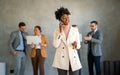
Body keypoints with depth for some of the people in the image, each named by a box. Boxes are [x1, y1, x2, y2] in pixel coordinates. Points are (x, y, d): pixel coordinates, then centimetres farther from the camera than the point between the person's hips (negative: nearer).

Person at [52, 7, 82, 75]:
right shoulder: (57, 31, 3)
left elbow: (79, 45, 9)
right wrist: (60, 32, -10)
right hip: (62, 60, -1)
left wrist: (76, 45, -14)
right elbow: (55, 45, -10)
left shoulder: (75, 30, 7)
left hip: (73, 59, 1)